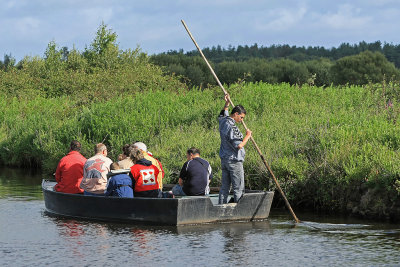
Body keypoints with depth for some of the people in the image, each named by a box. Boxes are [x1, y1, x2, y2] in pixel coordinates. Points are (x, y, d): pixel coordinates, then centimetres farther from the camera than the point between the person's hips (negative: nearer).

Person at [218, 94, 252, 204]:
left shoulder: (223, 121, 8)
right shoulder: (231, 127, -20)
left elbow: (222, 114, 35)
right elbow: (239, 145, -22)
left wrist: (227, 104, 31)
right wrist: (247, 136, -8)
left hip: (224, 159, 9)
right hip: (234, 160, -9)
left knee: (224, 187, 11)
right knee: (238, 188, -4)